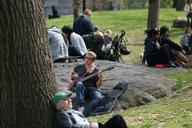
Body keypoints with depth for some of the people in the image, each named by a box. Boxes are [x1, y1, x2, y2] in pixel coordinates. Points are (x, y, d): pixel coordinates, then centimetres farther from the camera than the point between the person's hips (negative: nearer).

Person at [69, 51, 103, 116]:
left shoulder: (96, 71, 3)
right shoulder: (80, 67, 8)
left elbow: (98, 85, -1)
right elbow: (72, 72, 26)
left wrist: (100, 78, -21)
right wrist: (70, 80, 8)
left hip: (92, 89, -1)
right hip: (82, 89, 1)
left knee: (99, 98, -34)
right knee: (79, 84, -35)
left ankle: (84, 113, -48)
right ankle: (81, 107, -44)